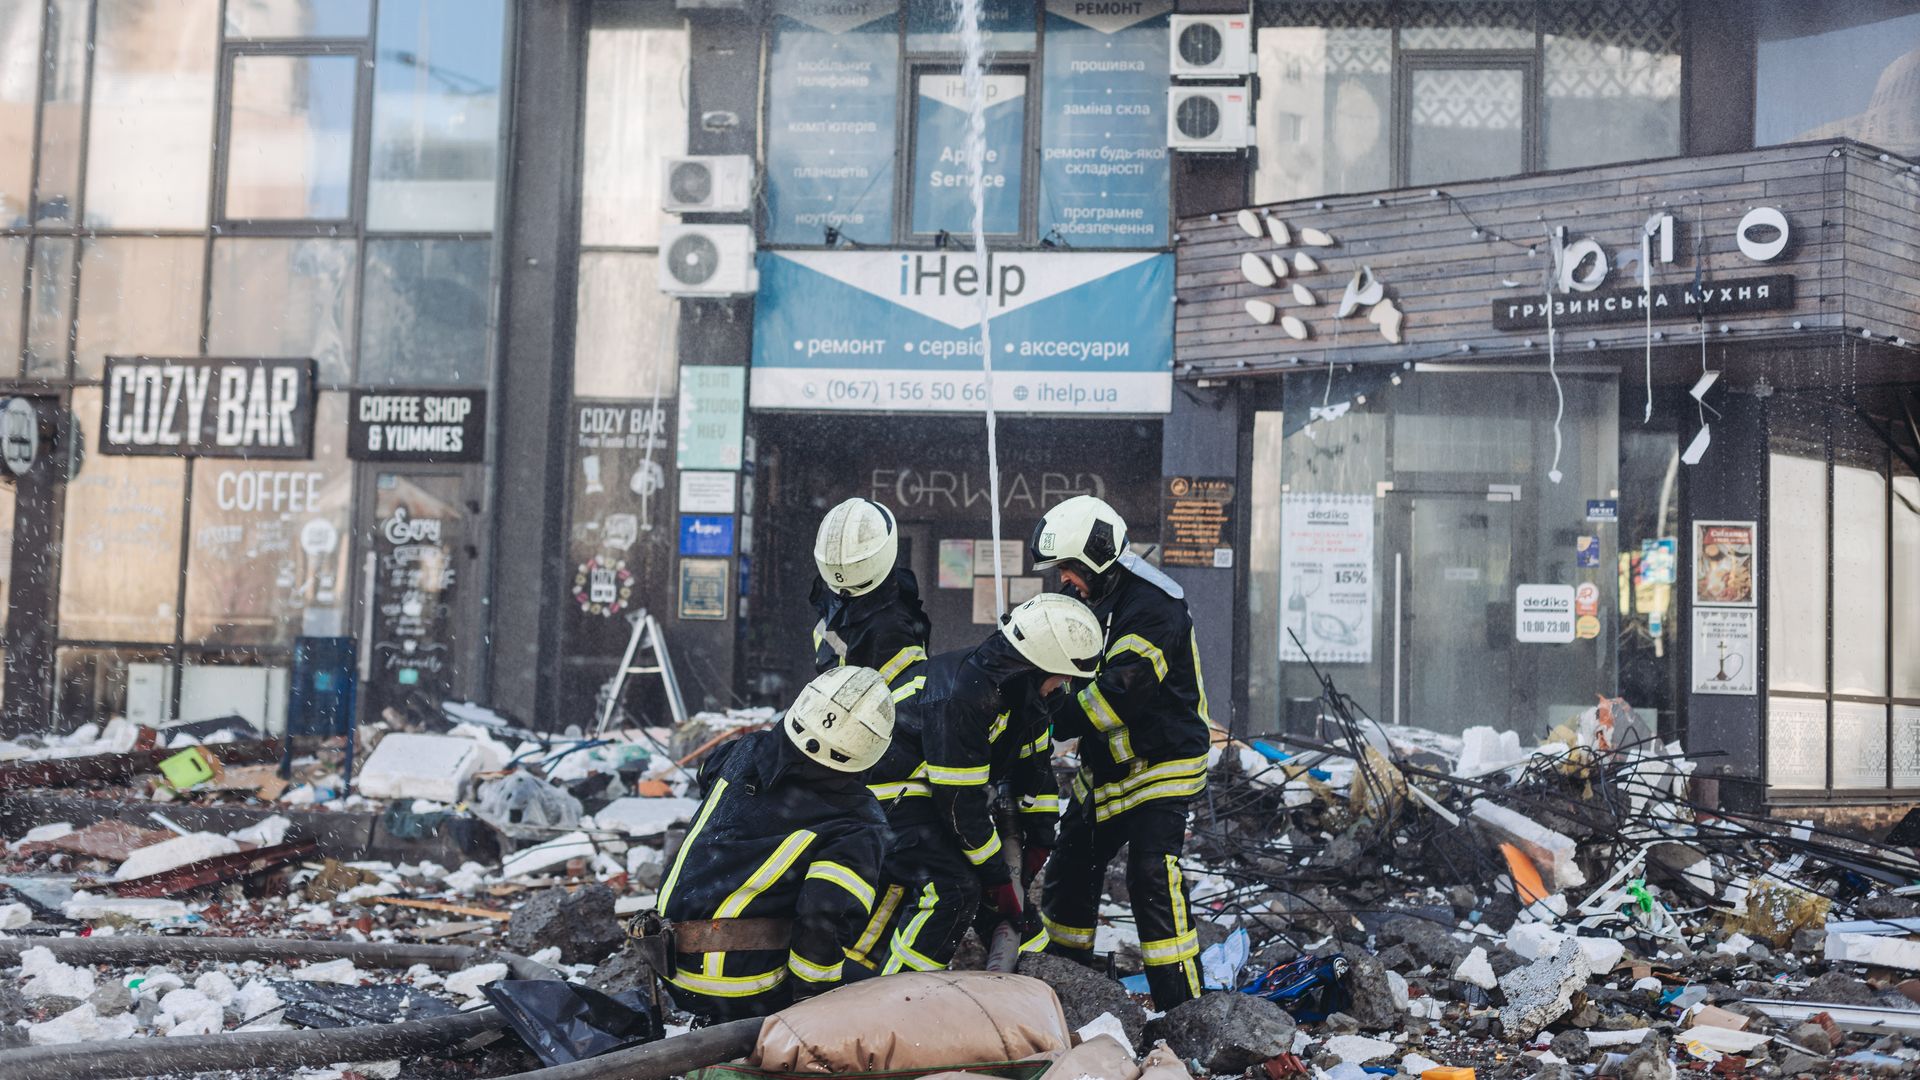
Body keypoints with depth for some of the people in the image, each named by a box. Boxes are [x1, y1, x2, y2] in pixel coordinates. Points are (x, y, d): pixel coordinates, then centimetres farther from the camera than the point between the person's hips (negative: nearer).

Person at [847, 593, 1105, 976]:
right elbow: (961, 802, -28)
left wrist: (1039, 840, 9)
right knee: (953, 889, -21)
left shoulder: (1021, 683, -4)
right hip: (893, 791, -10)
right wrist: (1000, 880, -20)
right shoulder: (960, 696, -33)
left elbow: (1035, 762, 10)